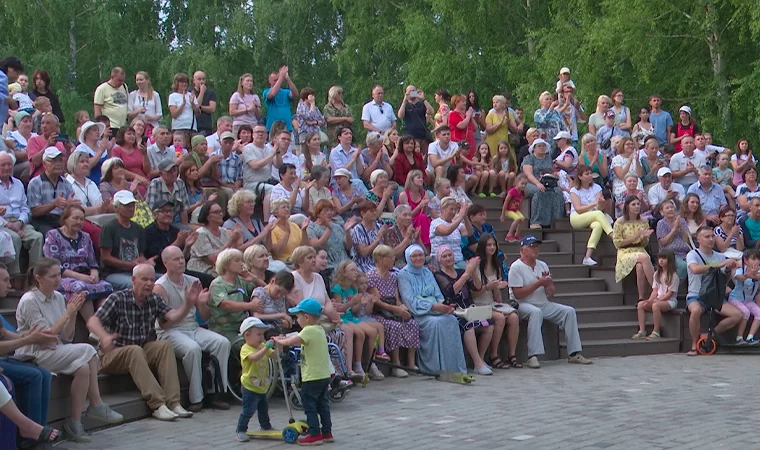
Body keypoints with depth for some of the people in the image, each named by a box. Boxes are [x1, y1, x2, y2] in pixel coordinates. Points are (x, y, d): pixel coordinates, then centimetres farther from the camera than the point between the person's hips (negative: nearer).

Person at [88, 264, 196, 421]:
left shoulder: (154, 300, 3)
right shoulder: (118, 299, -13)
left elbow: (173, 317, -9)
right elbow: (93, 321, -22)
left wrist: (189, 303, -27)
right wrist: (104, 337, -42)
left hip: (141, 352, 5)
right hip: (112, 354, -5)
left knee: (165, 346, -19)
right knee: (135, 351, -34)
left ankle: (173, 402, -27)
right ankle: (158, 405, -38)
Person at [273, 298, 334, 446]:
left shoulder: (309, 330, -17)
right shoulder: (320, 329, 13)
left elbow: (293, 341, -30)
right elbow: (301, 340, 20)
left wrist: (280, 341, -14)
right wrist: (285, 339, 10)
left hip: (312, 377, -9)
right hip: (324, 375, 9)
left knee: (309, 406, -1)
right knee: (322, 404, 16)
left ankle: (315, 434, 0)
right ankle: (326, 432, 20)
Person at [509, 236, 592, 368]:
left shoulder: (543, 265, 14)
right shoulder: (516, 267, -7)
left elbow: (551, 294, 13)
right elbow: (518, 294, -18)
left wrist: (548, 284, -11)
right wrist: (539, 283, -15)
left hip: (544, 304, 7)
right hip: (523, 305, -7)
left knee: (569, 311, -8)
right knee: (536, 312, -38)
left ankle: (574, 354, -9)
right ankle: (533, 356, -42)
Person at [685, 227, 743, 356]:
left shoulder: (720, 257, 11)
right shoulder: (693, 255, -6)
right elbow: (695, 269, -29)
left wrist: (729, 269, -12)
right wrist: (718, 265, -34)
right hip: (696, 297, -5)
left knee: (738, 315, -15)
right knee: (696, 310, -38)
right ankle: (694, 345, -17)